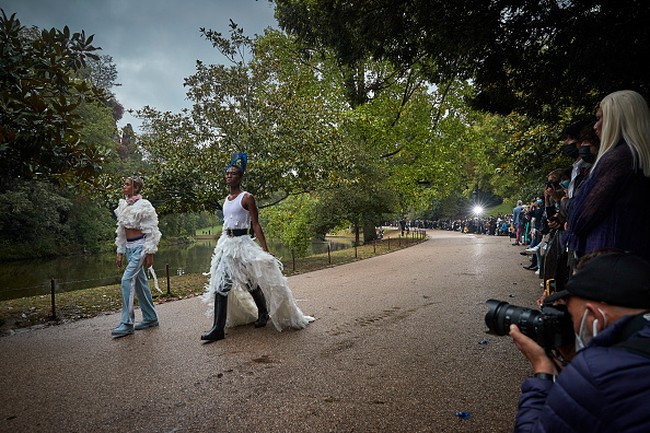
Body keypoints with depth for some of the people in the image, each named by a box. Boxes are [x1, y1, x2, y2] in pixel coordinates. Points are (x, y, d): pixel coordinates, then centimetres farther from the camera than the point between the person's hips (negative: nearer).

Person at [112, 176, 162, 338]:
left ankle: (127, 323, -5)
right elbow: (121, 231, 17)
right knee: (140, 282, 11)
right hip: (128, 246, 8)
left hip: (140, 246, -8)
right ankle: (150, 318, 21)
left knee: (127, 280, -13)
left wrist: (150, 254, -13)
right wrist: (120, 252, 15)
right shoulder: (123, 205, 12)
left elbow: (151, 231, -10)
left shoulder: (143, 205, -9)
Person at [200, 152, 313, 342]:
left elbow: (256, 225, -11)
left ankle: (263, 312, 24)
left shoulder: (247, 198, -7)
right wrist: (219, 245, 22)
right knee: (220, 284, 4)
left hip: (242, 243, -7)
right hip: (226, 242, 7)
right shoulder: (226, 199, 14)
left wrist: (265, 250, -16)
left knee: (251, 282, 0)